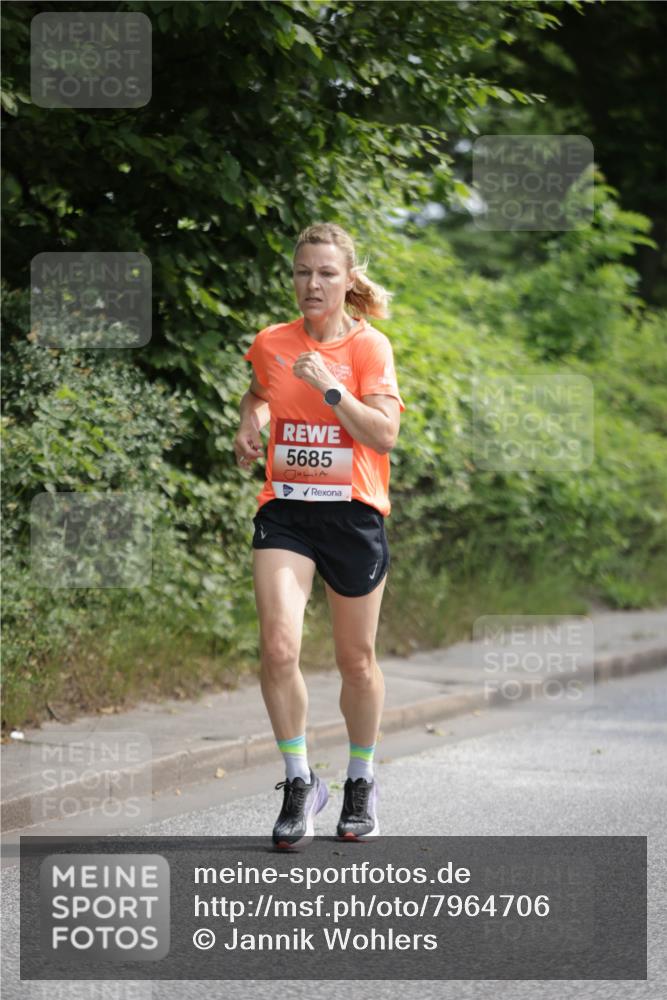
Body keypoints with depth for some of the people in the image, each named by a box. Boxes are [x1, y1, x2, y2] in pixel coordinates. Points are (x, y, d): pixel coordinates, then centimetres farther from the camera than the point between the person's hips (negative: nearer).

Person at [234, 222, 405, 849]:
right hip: (284, 510, 2)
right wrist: (249, 425, 8)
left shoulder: (369, 346, -6)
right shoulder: (270, 344, 4)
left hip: (353, 514, -2)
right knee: (277, 646, -17)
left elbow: (384, 434, -16)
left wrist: (330, 387, -24)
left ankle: (361, 781, 30)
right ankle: (299, 782, -2)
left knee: (356, 659, 9)